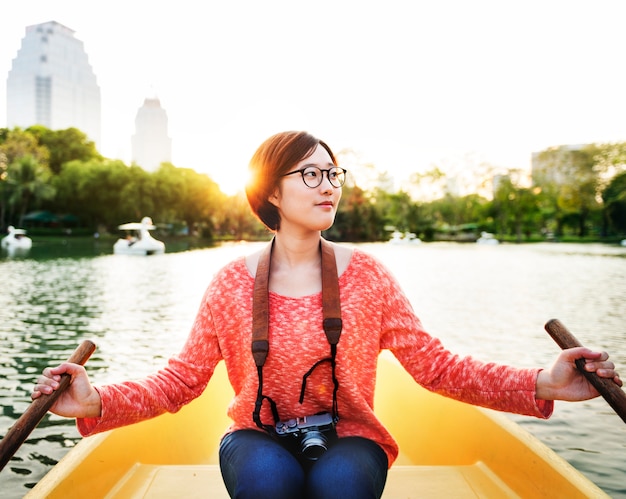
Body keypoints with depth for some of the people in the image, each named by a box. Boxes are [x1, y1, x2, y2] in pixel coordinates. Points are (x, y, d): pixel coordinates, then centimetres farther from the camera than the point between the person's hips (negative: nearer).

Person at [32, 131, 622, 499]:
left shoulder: (366, 275, -4)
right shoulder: (232, 283, -5)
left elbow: (435, 366, -7)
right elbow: (181, 378, -6)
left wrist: (541, 385, -20)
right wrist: (100, 402, -24)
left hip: (347, 438, 1)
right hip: (260, 438, 0)